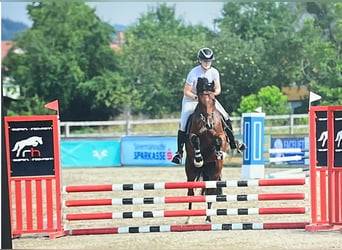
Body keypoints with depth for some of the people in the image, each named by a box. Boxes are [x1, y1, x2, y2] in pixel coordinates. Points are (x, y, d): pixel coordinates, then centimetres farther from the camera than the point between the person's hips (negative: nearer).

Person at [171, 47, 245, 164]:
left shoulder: (214, 72, -10)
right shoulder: (193, 73, -22)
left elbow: (218, 89, -2)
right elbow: (186, 91, -17)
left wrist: (213, 93, -23)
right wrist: (196, 97, -31)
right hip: (191, 99, -4)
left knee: (225, 117, -4)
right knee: (183, 123, -18)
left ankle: (233, 143, 15)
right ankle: (179, 152, -9)